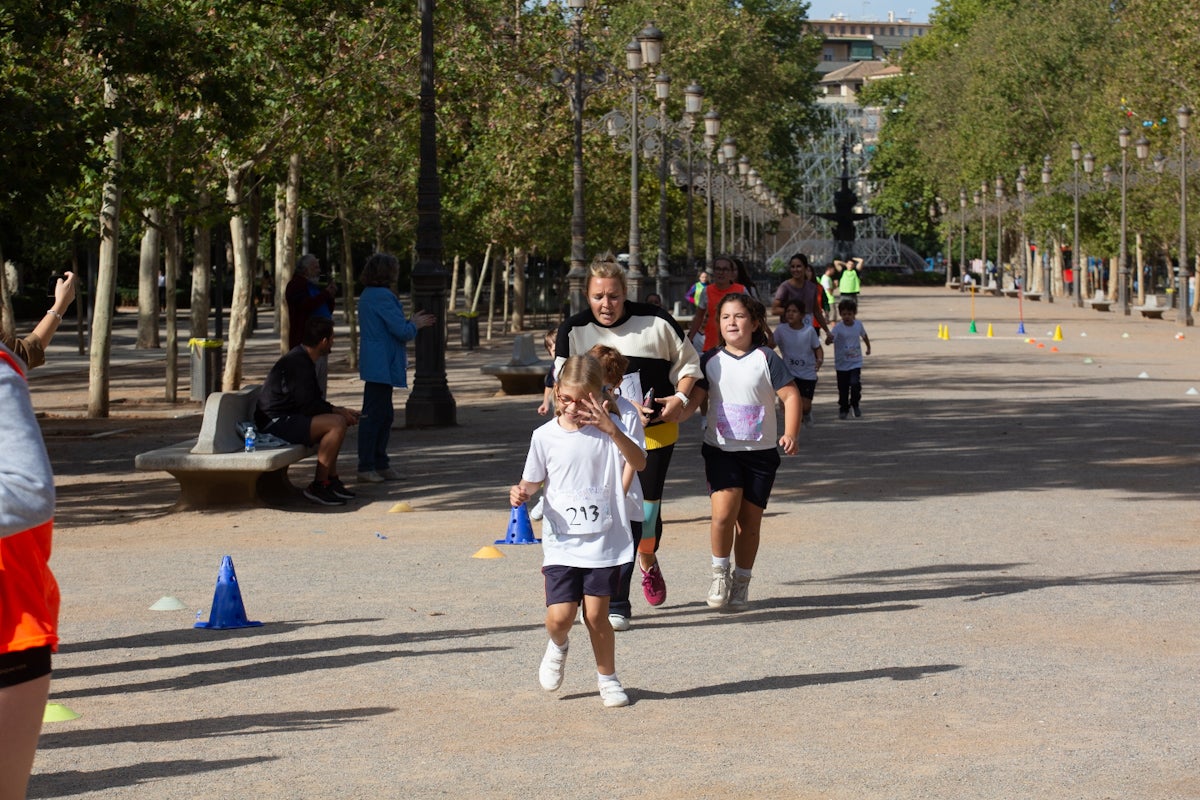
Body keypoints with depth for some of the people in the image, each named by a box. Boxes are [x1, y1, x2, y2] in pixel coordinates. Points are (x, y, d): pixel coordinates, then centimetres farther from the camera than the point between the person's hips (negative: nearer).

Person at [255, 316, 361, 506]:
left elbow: (315, 400, 20)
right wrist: (338, 411, -8)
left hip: (286, 419, 11)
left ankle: (331, 480, 14)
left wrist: (340, 410, 10)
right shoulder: (297, 363, -18)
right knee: (337, 423, -21)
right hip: (275, 424, -11)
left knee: (337, 418, 20)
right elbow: (308, 405, -20)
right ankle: (318, 486, -18)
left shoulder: (303, 359, 15)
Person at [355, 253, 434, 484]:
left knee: (384, 414, 15)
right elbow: (402, 331, -19)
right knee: (374, 414, -6)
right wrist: (416, 325, 1)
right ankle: (366, 467, -3)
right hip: (381, 365, -11)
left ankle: (381, 464, 20)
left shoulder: (367, 296, 15)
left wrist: (412, 322, 21)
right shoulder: (383, 297, -17)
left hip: (375, 365, 11)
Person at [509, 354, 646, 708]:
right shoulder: (545, 436, 1)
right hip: (561, 542, 1)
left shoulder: (608, 428, -4)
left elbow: (639, 462, -18)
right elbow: (533, 480, 12)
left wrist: (612, 431, -32)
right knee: (560, 616, -8)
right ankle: (558, 646, 28)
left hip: (604, 541, -1)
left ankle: (607, 677, 24)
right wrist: (521, 492, -11)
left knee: (596, 614, 1)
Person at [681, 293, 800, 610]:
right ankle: (720, 571, 5)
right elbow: (692, 399, 0)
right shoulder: (710, 361, 4)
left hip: (761, 453, 0)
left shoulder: (766, 359, -3)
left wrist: (790, 434, -17)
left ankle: (741, 581, 23)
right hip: (721, 450, 0)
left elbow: (790, 396, -4)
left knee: (749, 521, 4)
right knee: (724, 512, -18)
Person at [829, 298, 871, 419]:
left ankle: (855, 405, 8)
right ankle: (843, 409, 26)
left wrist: (868, 347, 31)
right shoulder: (838, 327, -16)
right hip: (841, 364, -1)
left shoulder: (858, 324, -4)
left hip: (856, 362, 1)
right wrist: (829, 339, -52)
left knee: (855, 384, -16)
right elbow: (828, 341, -29)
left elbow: (864, 335, 18)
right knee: (843, 388, 7)